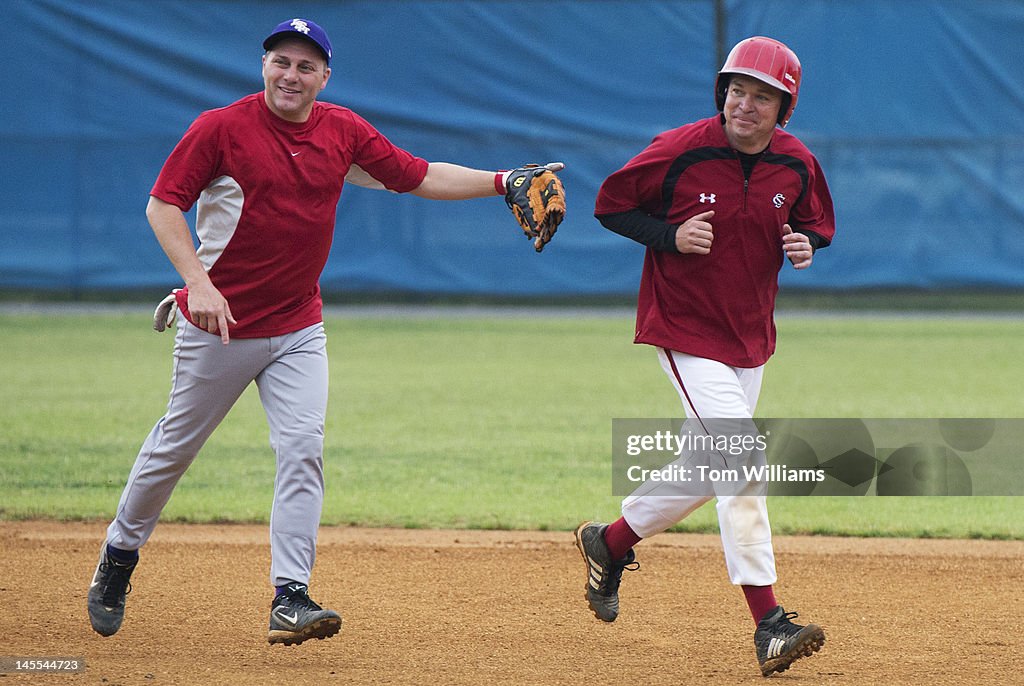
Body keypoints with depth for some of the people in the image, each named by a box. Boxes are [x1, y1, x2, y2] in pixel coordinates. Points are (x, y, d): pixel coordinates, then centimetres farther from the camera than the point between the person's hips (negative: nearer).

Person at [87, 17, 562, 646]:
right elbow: (163, 204, -13)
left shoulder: (344, 133, 1)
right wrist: (198, 282, -25)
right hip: (220, 326, -3)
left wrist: (503, 181, -3)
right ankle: (120, 555, 31)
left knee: (303, 450, -10)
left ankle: (290, 599, -12)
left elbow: (420, 177, 7)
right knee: (177, 446, 9)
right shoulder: (221, 128, -12)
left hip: (299, 329, 3)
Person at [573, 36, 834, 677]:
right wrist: (671, 235, -21)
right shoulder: (680, 151, -15)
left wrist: (807, 245, -10)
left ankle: (612, 541, 42)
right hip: (686, 329, -6)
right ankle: (768, 623, -18)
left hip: (751, 335, 6)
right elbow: (611, 204, -5)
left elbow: (815, 223, 14)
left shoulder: (798, 166, -2)